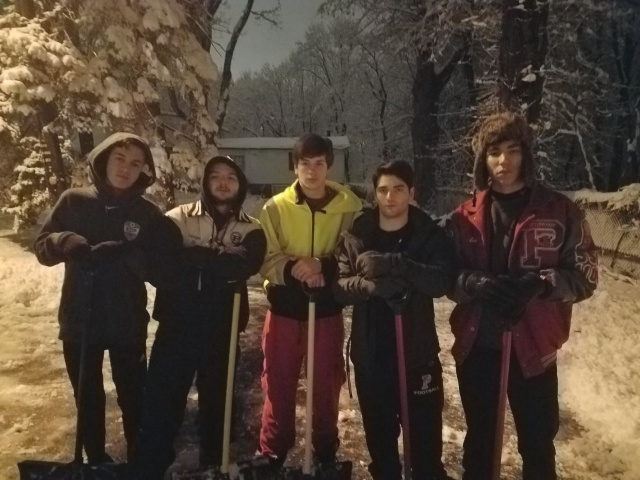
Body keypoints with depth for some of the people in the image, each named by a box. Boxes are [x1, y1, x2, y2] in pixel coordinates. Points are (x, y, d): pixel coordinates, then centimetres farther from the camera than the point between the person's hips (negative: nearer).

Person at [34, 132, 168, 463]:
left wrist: (123, 254, -26)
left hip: (127, 324, -1)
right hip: (78, 321, 2)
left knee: (132, 397, 11)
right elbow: (42, 247, 1)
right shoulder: (74, 201, -1)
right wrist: (65, 242, -21)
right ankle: (96, 461, 36)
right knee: (88, 399, 17)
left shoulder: (149, 214, -4)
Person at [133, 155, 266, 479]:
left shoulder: (250, 229, 5)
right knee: (161, 398, 1)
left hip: (222, 328, 1)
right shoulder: (179, 218, 4)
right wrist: (219, 261, -17)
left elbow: (247, 264, -16)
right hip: (177, 324, -1)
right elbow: (160, 261, -12)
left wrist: (193, 258, -16)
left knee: (216, 398, 14)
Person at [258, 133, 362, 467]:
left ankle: (326, 453, 33)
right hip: (284, 308, 1)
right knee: (278, 384, 10)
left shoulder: (349, 207, -4)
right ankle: (273, 453, 29)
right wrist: (293, 268, -24)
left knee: (327, 384, 13)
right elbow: (265, 260, -5)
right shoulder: (276, 207, -2)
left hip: (327, 309, 0)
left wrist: (323, 266, -24)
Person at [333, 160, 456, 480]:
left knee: (425, 431, 7)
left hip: (418, 352, -2)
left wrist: (394, 265, -29)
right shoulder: (355, 236, 2)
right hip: (370, 353, 2)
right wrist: (368, 285, -27)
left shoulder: (430, 235, -2)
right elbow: (339, 285, -6)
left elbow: (443, 281, -17)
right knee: (378, 432, 18)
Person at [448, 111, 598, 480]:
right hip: (476, 344, 2)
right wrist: (476, 285, -19)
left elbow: (585, 276, -4)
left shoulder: (561, 211, -4)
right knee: (479, 438, 20)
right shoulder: (466, 217, 1)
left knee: (537, 443, 12)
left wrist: (541, 283, -22)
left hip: (533, 345, -2)